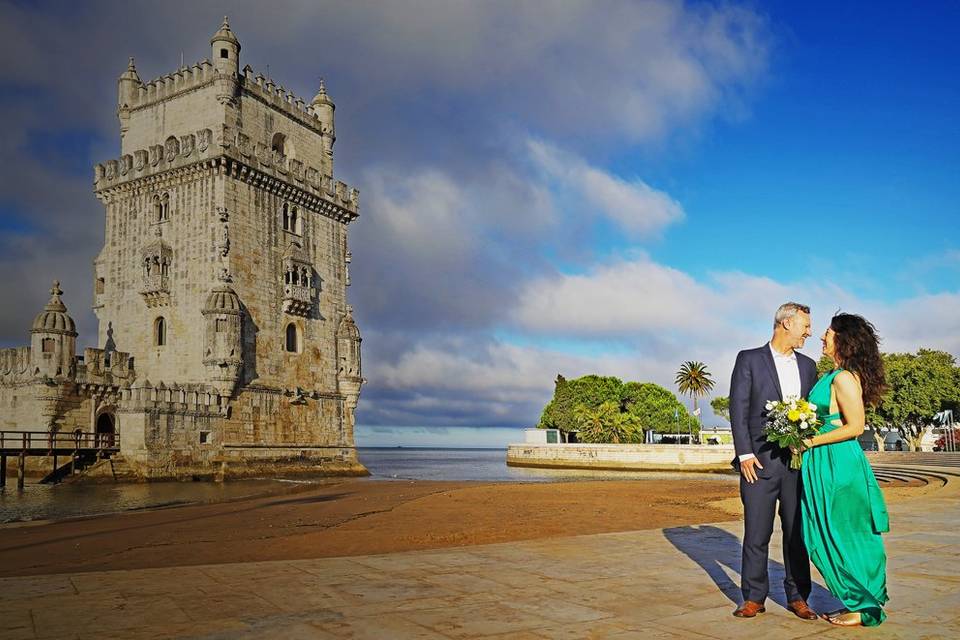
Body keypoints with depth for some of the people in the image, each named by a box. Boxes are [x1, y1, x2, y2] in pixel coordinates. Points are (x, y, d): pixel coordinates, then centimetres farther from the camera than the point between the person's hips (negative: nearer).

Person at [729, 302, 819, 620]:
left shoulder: (807, 365, 15)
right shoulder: (749, 359, 1)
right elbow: (738, 409, -4)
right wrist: (745, 454, -11)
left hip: (798, 460, 4)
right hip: (760, 461, -4)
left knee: (797, 531, 8)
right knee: (757, 533, 1)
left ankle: (797, 597, 19)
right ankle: (754, 598, 11)